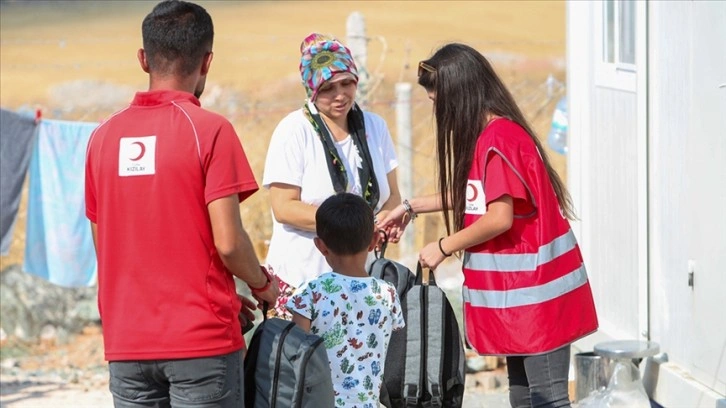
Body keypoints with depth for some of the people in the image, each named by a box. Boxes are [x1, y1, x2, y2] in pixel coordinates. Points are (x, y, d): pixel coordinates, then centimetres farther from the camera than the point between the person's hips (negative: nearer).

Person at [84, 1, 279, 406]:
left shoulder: (104, 135, 7)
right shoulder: (209, 130, -9)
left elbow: (103, 245, 12)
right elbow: (227, 242, -14)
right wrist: (263, 284, 7)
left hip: (127, 343, 5)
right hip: (201, 339, -5)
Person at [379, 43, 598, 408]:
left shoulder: (498, 140, -19)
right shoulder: (489, 135, 13)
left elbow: (499, 217, -23)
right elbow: (470, 196, 25)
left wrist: (443, 247, -11)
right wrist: (411, 207, 25)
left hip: (536, 292, -10)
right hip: (517, 292, 10)